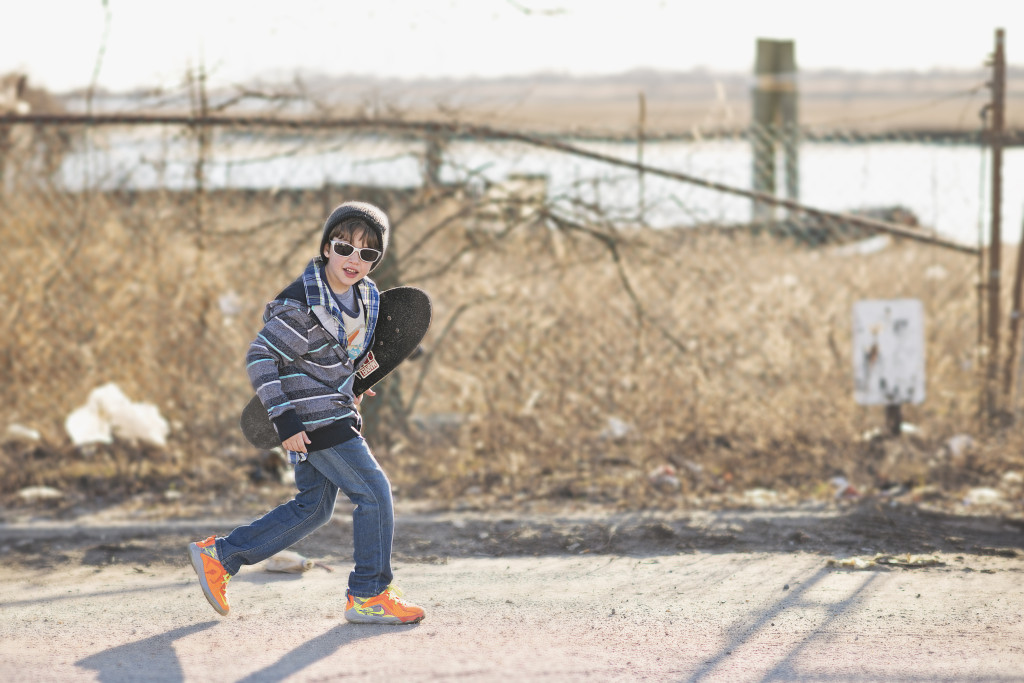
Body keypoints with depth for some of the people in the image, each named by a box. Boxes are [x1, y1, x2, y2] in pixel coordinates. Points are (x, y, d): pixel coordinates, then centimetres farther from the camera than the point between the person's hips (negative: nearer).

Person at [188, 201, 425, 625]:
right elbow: (259, 358, -20)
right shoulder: (302, 305, -22)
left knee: (312, 509, 13)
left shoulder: (366, 296, 4)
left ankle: (218, 557, 19)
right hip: (309, 418, -9)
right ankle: (368, 596, 1)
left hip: (333, 411, 9)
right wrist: (284, 421, -23)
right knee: (374, 492, -9)